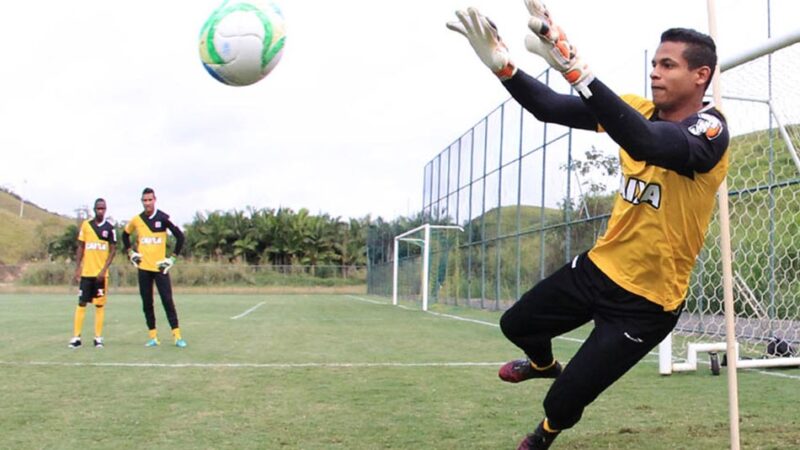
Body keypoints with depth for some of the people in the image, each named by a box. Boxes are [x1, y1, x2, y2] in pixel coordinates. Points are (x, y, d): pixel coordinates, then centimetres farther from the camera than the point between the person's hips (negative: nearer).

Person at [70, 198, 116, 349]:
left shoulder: (109, 227, 1)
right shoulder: (85, 224, 5)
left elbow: (113, 250, 0)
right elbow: (80, 247, 8)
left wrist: (104, 270, -10)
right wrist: (77, 268, 1)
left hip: (101, 273, -1)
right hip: (86, 272, 1)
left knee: (100, 304, 2)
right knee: (81, 303, 2)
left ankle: (98, 337, 6)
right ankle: (76, 337, 4)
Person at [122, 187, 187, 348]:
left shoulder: (163, 218, -5)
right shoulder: (136, 220, 5)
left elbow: (180, 236, -4)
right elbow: (125, 235, 23)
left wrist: (172, 258, -5)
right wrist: (131, 253, 12)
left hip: (160, 267, -3)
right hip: (143, 267, 3)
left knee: (168, 301, -7)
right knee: (147, 303, 5)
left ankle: (177, 336, -4)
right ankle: (153, 336, 12)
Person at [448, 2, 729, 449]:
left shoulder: (709, 130, -23)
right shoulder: (640, 110, -2)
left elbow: (645, 142, -46)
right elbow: (551, 108, -10)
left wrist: (570, 63, -55)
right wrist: (503, 65, -28)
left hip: (647, 301, -6)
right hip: (600, 266, 6)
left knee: (562, 405, -1)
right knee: (517, 325, 17)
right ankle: (544, 364, 54)